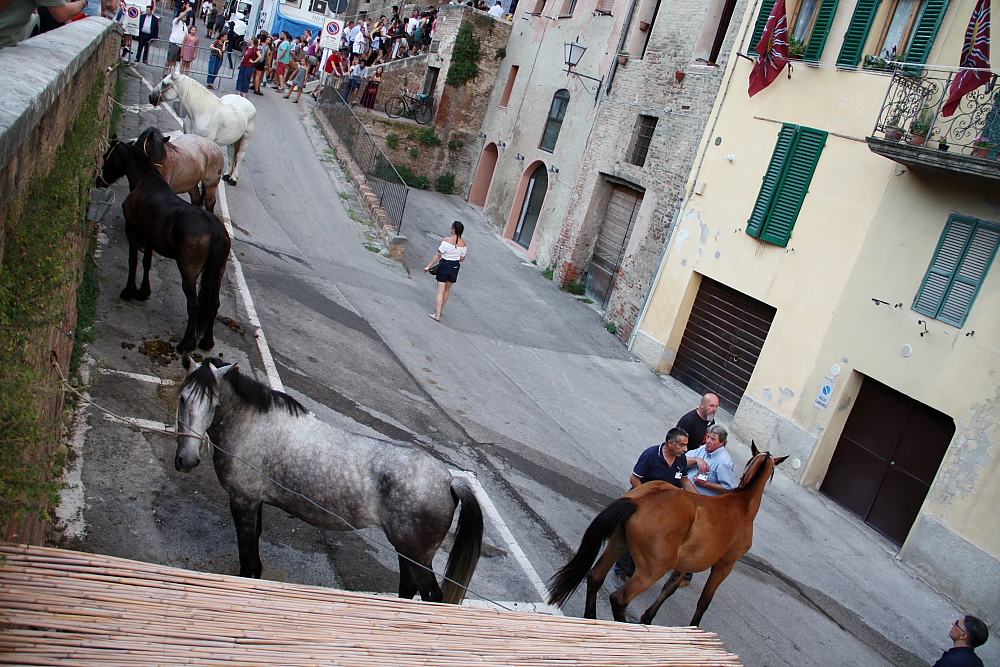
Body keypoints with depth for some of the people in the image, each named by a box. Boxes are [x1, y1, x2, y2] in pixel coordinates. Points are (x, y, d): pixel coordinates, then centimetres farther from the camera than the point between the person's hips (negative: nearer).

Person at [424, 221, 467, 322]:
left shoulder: (446, 241, -17)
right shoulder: (463, 244, -4)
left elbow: (438, 255, -15)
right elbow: (462, 259, 5)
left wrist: (428, 266, -8)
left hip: (445, 265, -5)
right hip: (455, 266, 5)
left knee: (440, 291, -1)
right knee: (447, 290, 21)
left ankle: (437, 315, -4)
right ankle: (440, 309, 35)